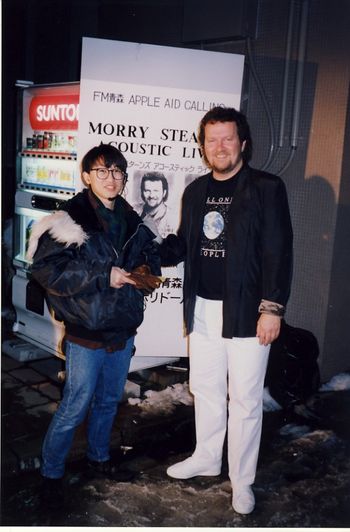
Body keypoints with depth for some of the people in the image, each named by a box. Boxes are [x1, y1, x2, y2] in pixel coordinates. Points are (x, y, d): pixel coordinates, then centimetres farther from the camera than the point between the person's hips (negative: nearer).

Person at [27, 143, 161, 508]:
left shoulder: (130, 220, 7)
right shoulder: (71, 217, -14)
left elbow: (149, 254, 21)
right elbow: (46, 268, -20)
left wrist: (147, 269, -4)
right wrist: (105, 276, -22)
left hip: (123, 329, 7)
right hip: (87, 331, -6)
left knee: (109, 400, 20)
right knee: (75, 407, 2)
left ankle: (98, 458, 40)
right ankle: (51, 471, 23)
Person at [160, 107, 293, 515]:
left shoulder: (266, 189, -8)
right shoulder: (195, 192, 9)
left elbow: (278, 253, -11)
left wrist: (272, 309, -16)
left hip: (247, 312, -5)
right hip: (203, 310, 5)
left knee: (245, 399, 5)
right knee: (205, 389, 18)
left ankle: (242, 481, 22)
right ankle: (206, 458, 38)